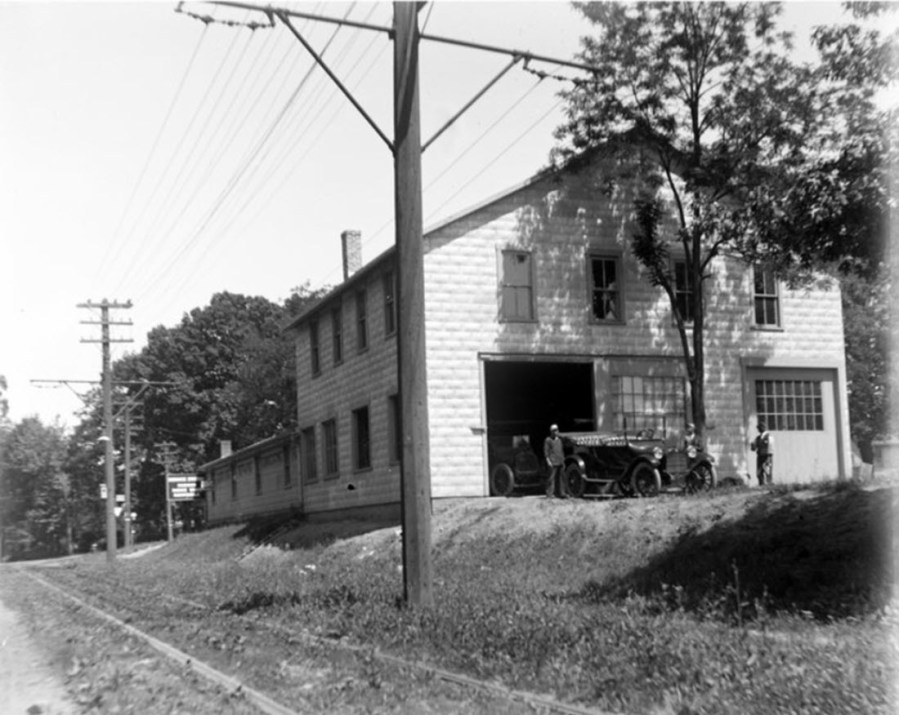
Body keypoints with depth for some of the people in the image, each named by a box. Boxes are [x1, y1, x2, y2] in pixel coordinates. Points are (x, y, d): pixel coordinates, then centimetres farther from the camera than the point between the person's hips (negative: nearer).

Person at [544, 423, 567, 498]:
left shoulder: (559, 439, 18)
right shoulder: (548, 440, -1)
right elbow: (546, 452, -5)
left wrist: (563, 460, 17)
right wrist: (548, 461, -13)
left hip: (560, 462, 6)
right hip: (553, 462, -6)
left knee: (560, 478, 6)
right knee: (551, 477, -9)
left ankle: (561, 493, 10)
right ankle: (549, 494, -8)